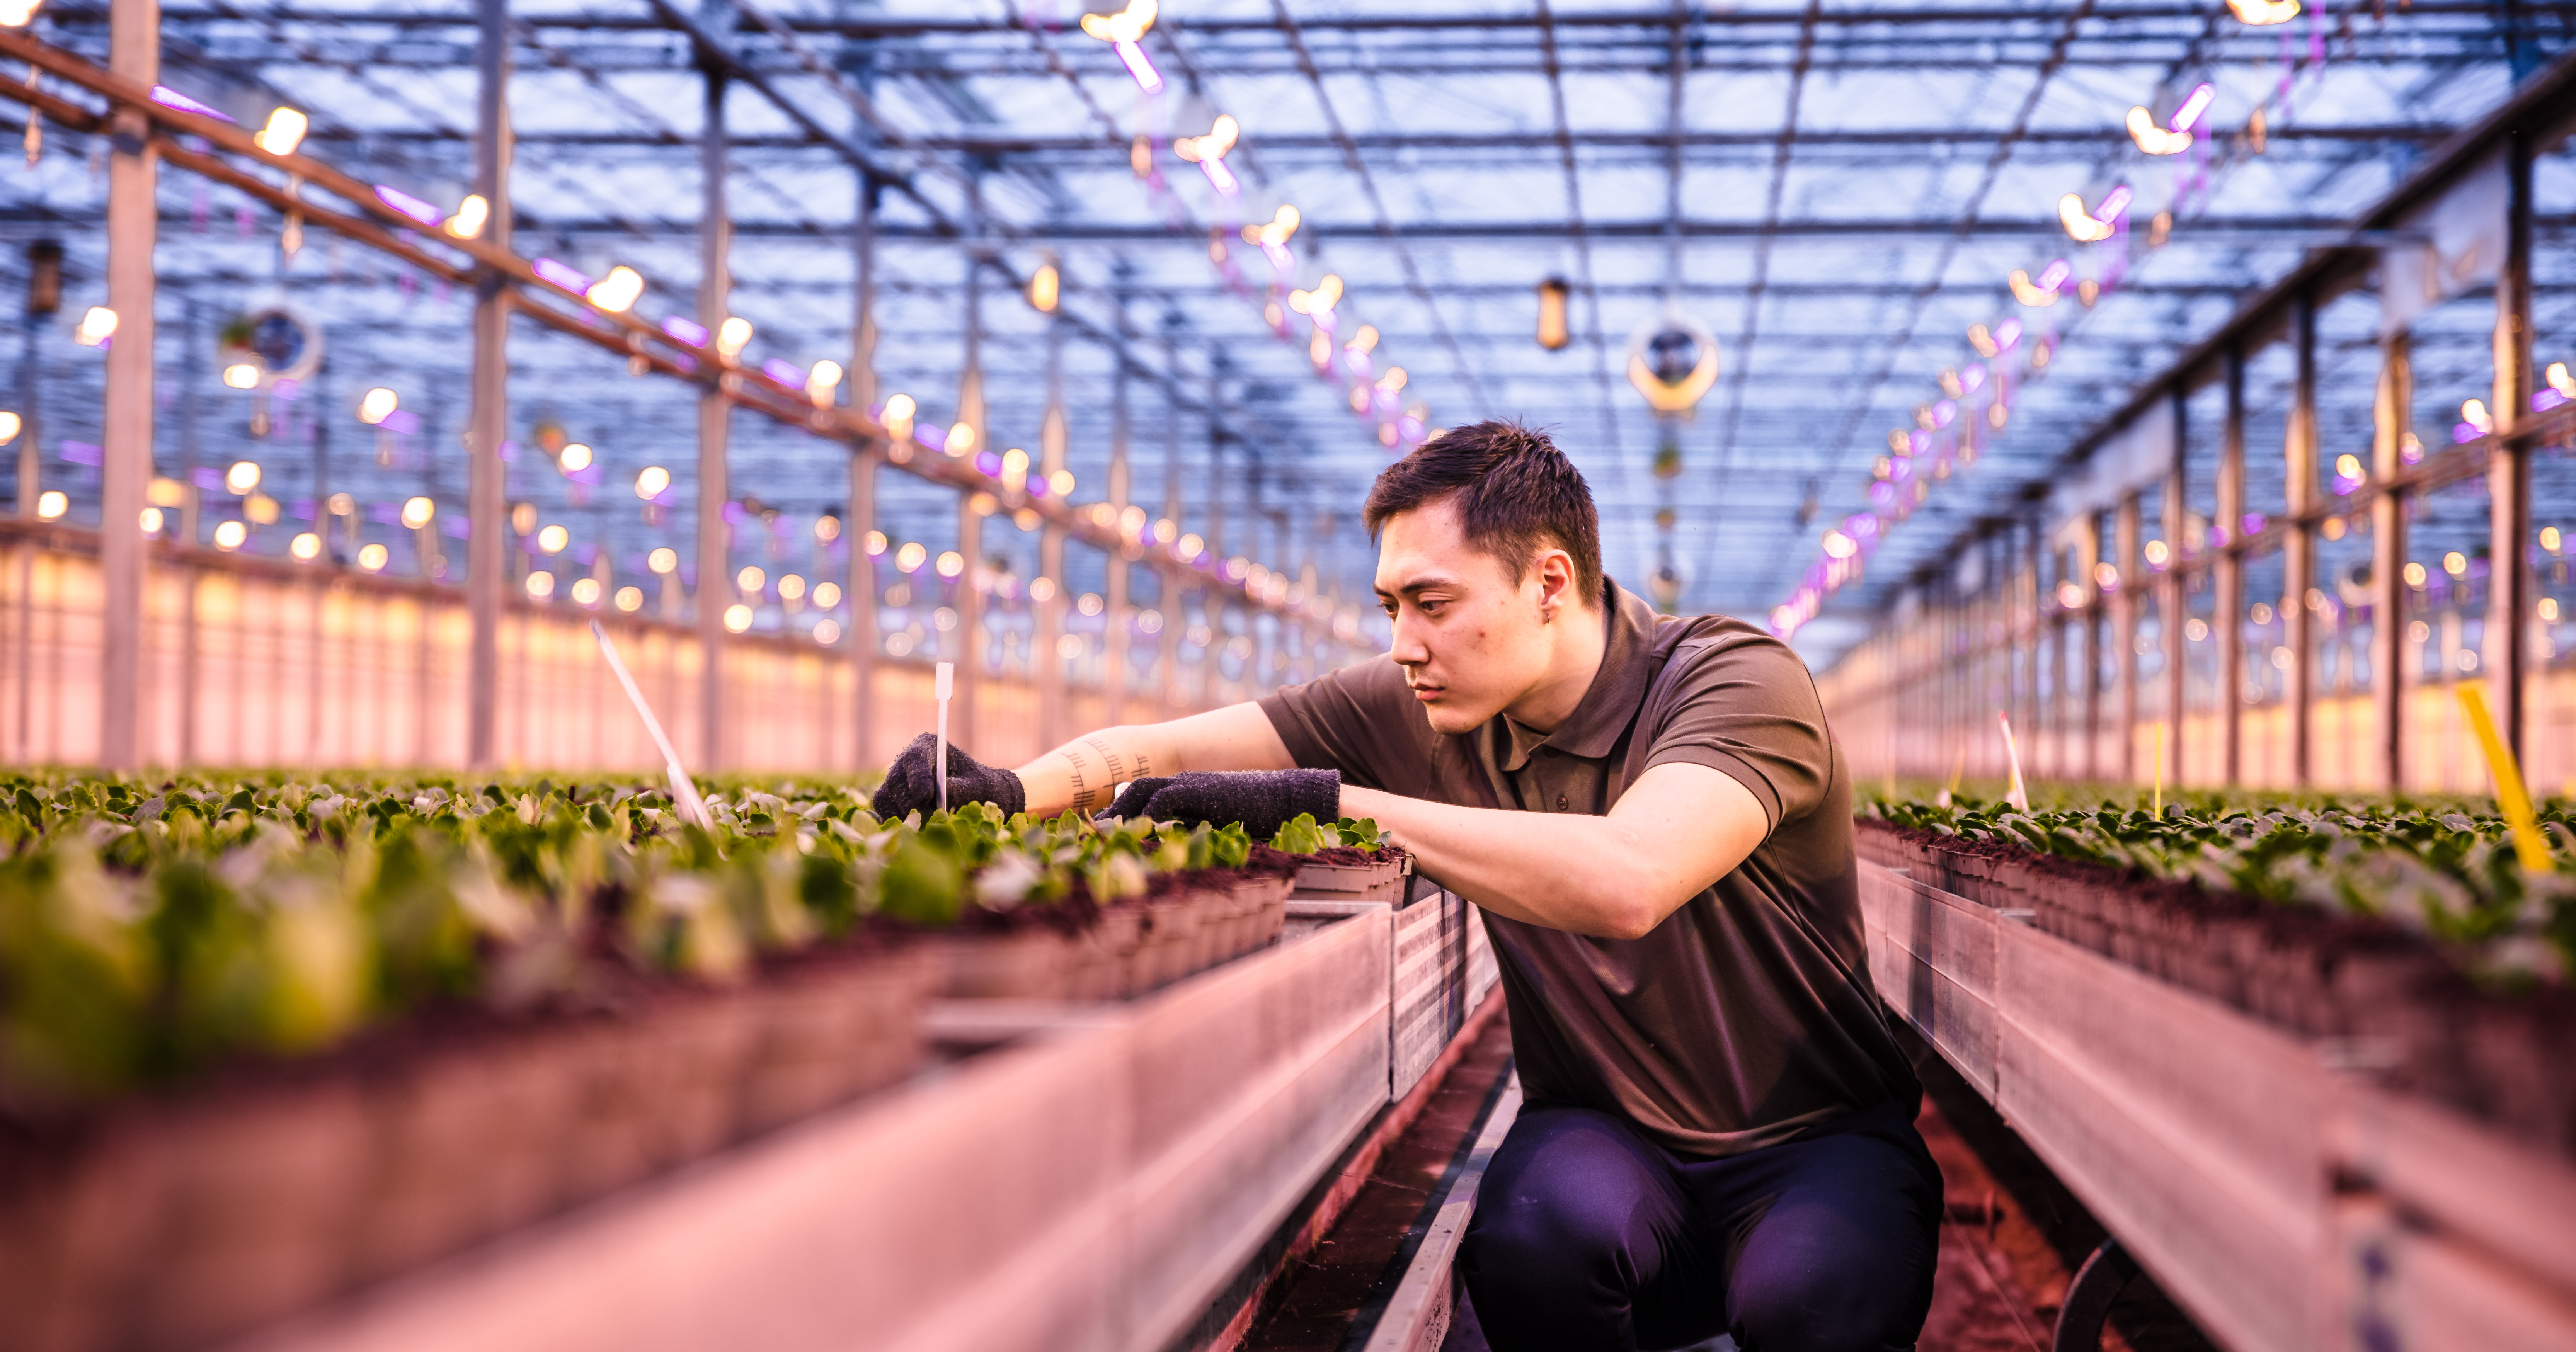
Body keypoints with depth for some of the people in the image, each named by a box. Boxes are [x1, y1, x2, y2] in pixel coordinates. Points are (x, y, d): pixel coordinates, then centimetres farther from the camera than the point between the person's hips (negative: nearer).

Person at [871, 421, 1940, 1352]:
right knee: (1532, 1237, -32)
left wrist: (1320, 798, -35)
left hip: (1815, 1139, -3)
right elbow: (1162, 752, -3)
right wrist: (1012, 791, -26)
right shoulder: (1416, 711, -3)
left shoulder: (1736, 683, -18)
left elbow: (1625, 879, -38)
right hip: (1607, 1135, 3)